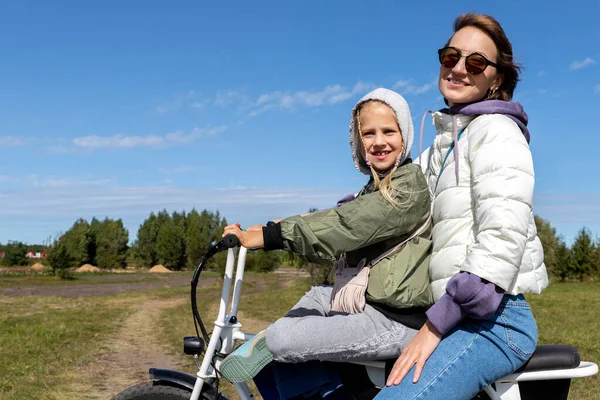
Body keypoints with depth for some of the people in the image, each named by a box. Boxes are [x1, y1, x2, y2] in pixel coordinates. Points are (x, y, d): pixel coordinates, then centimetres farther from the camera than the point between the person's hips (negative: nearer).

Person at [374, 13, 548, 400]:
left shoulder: (496, 130, -8)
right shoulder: (446, 139, 19)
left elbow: (503, 238, -19)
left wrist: (434, 325, -19)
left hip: (493, 320, -9)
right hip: (461, 317, 9)